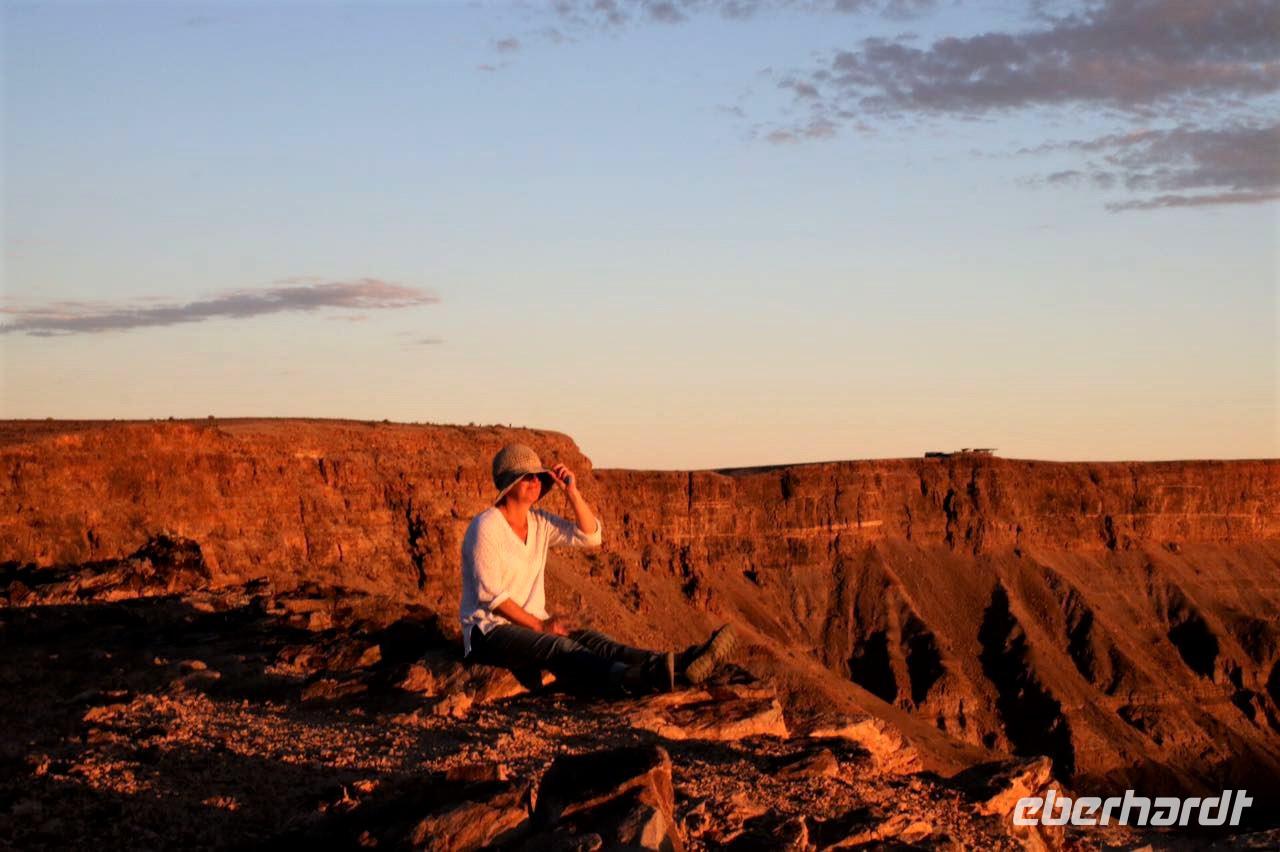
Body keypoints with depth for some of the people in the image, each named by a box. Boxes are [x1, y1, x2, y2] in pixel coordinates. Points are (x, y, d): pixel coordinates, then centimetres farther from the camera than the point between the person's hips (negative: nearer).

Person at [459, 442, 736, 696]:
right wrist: (540, 625, -17)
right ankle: (635, 679, -65)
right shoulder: (486, 527, -12)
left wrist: (572, 492, -5)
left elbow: (591, 536, 5)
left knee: (593, 642, -21)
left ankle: (681, 665, -48)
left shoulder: (539, 522, 12)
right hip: (489, 632, -7)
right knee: (559, 648, -35)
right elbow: (491, 594, -17)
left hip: (531, 626, 7)